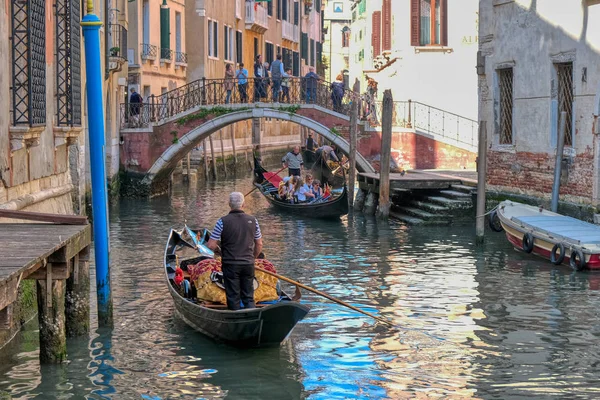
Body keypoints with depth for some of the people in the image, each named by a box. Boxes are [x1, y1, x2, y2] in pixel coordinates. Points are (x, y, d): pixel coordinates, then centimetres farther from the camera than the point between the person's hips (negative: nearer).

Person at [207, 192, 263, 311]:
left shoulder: (223, 221, -10)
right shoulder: (253, 221, 0)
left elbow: (211, 246, -11)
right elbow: (259, 245, 7)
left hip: (230, 265, -3)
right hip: (248, 265, 3)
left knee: (233, 298, 6)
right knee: (249, 298, 11)